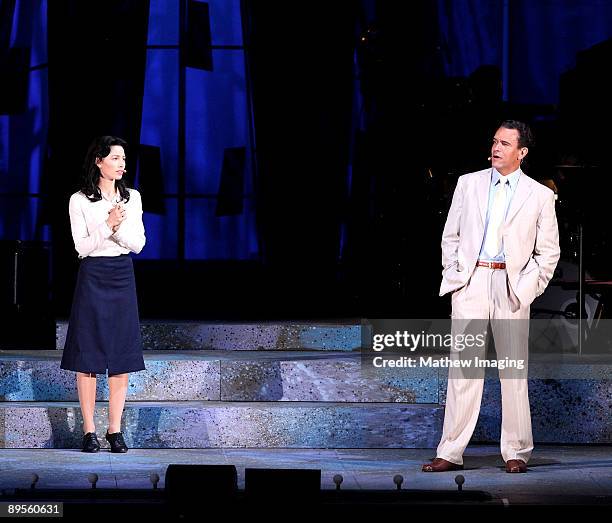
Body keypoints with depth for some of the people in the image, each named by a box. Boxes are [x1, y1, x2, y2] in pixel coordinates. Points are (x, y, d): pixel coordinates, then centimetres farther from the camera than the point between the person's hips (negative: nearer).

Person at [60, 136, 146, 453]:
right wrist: (108, 226, -20)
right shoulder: (80, 200, -2)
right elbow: (82, 246, -7)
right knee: (88, 355, -3)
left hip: (123, 278, 3)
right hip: (92, 278, -3)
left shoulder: (132, 198, 8)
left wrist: (120, 227, -14)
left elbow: (138, 243, 4)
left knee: (122, 357, 1)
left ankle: (115, 430, 7)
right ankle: (89, 431, 2)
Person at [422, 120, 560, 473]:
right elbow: (450, 236, 15)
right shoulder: (469, 184, 10)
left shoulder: (539, 195, 5)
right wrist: (454, 276, 3)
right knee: (463, 367, -1)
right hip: (470, 284, 1)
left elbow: (549, 252, 7)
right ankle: (451, 453, -1)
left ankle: (517, 452, 8)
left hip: (512, 288, -1)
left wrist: (526, 289, -4)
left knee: (513, 368, 1)